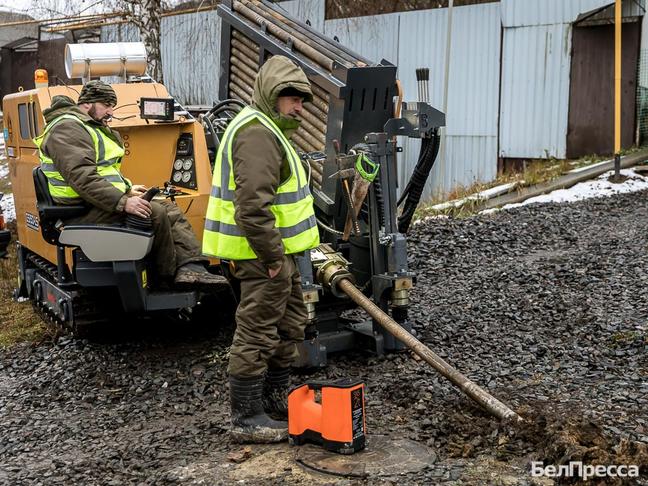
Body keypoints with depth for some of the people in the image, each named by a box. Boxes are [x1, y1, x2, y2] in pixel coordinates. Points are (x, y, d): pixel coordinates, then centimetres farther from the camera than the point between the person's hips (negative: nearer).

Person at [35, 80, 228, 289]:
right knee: (156, 213, -22)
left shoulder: (91, 127, 22)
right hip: (83, 213, -11)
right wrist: (122, 202, -29)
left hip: (105, 201, 11)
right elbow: (82, 178, -26)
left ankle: (192, 268, -15)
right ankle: (170, 274, -6)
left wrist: (127, 188, 14)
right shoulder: (67, 128, -13)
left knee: (170, 209, 1)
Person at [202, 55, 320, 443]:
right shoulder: (257, 134, -18)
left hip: (278, 251, 11)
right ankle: (247, 420, 7)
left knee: (290, 325, 21)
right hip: (265, 255, -11)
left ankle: (275, 398, 35)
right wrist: (272, 257, -23)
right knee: (257, 335, -3)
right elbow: (252, 204, -28)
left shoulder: (267, 129, 19)